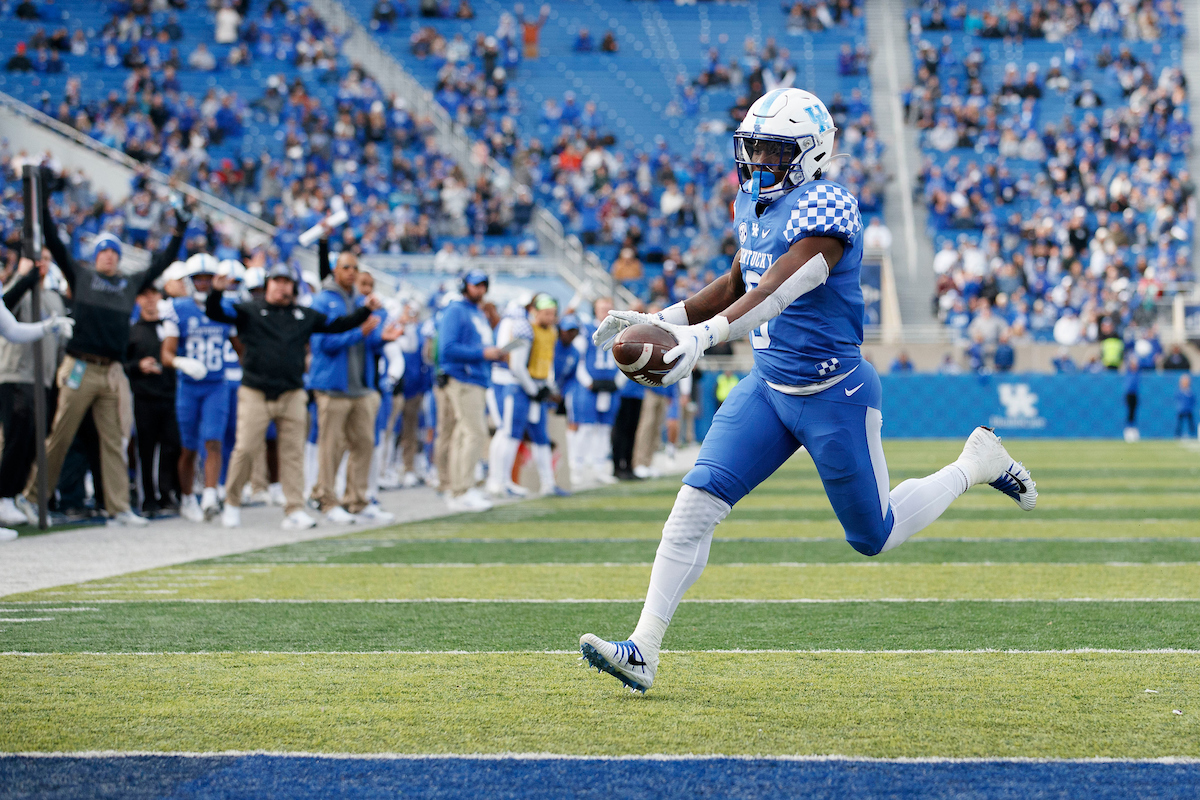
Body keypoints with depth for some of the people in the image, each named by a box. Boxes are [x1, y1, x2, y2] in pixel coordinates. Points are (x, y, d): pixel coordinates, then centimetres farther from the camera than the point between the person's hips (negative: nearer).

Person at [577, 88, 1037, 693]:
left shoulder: (825, 208, -20)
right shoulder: (753, 205, 7)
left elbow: (779, 290, -34)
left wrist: (706, 334, -48)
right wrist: (660, 320, 9)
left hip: (833, 393, -7)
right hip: (768, 387, 7)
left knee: (874, 537, 7)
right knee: (696, 502, -9)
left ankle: (976, 463, 30)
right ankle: (643, 652, -9)